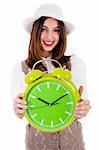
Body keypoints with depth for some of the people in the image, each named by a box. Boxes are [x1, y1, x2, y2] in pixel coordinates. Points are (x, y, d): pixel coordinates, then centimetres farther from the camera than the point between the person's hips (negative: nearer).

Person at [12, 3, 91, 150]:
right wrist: (18, 109, -27)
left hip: (71, 137, 1)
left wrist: (83, 108, -26)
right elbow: (19, 112, -4)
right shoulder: (20, 69, -7)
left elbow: (83, 102, -3)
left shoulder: (76, 63, -7)